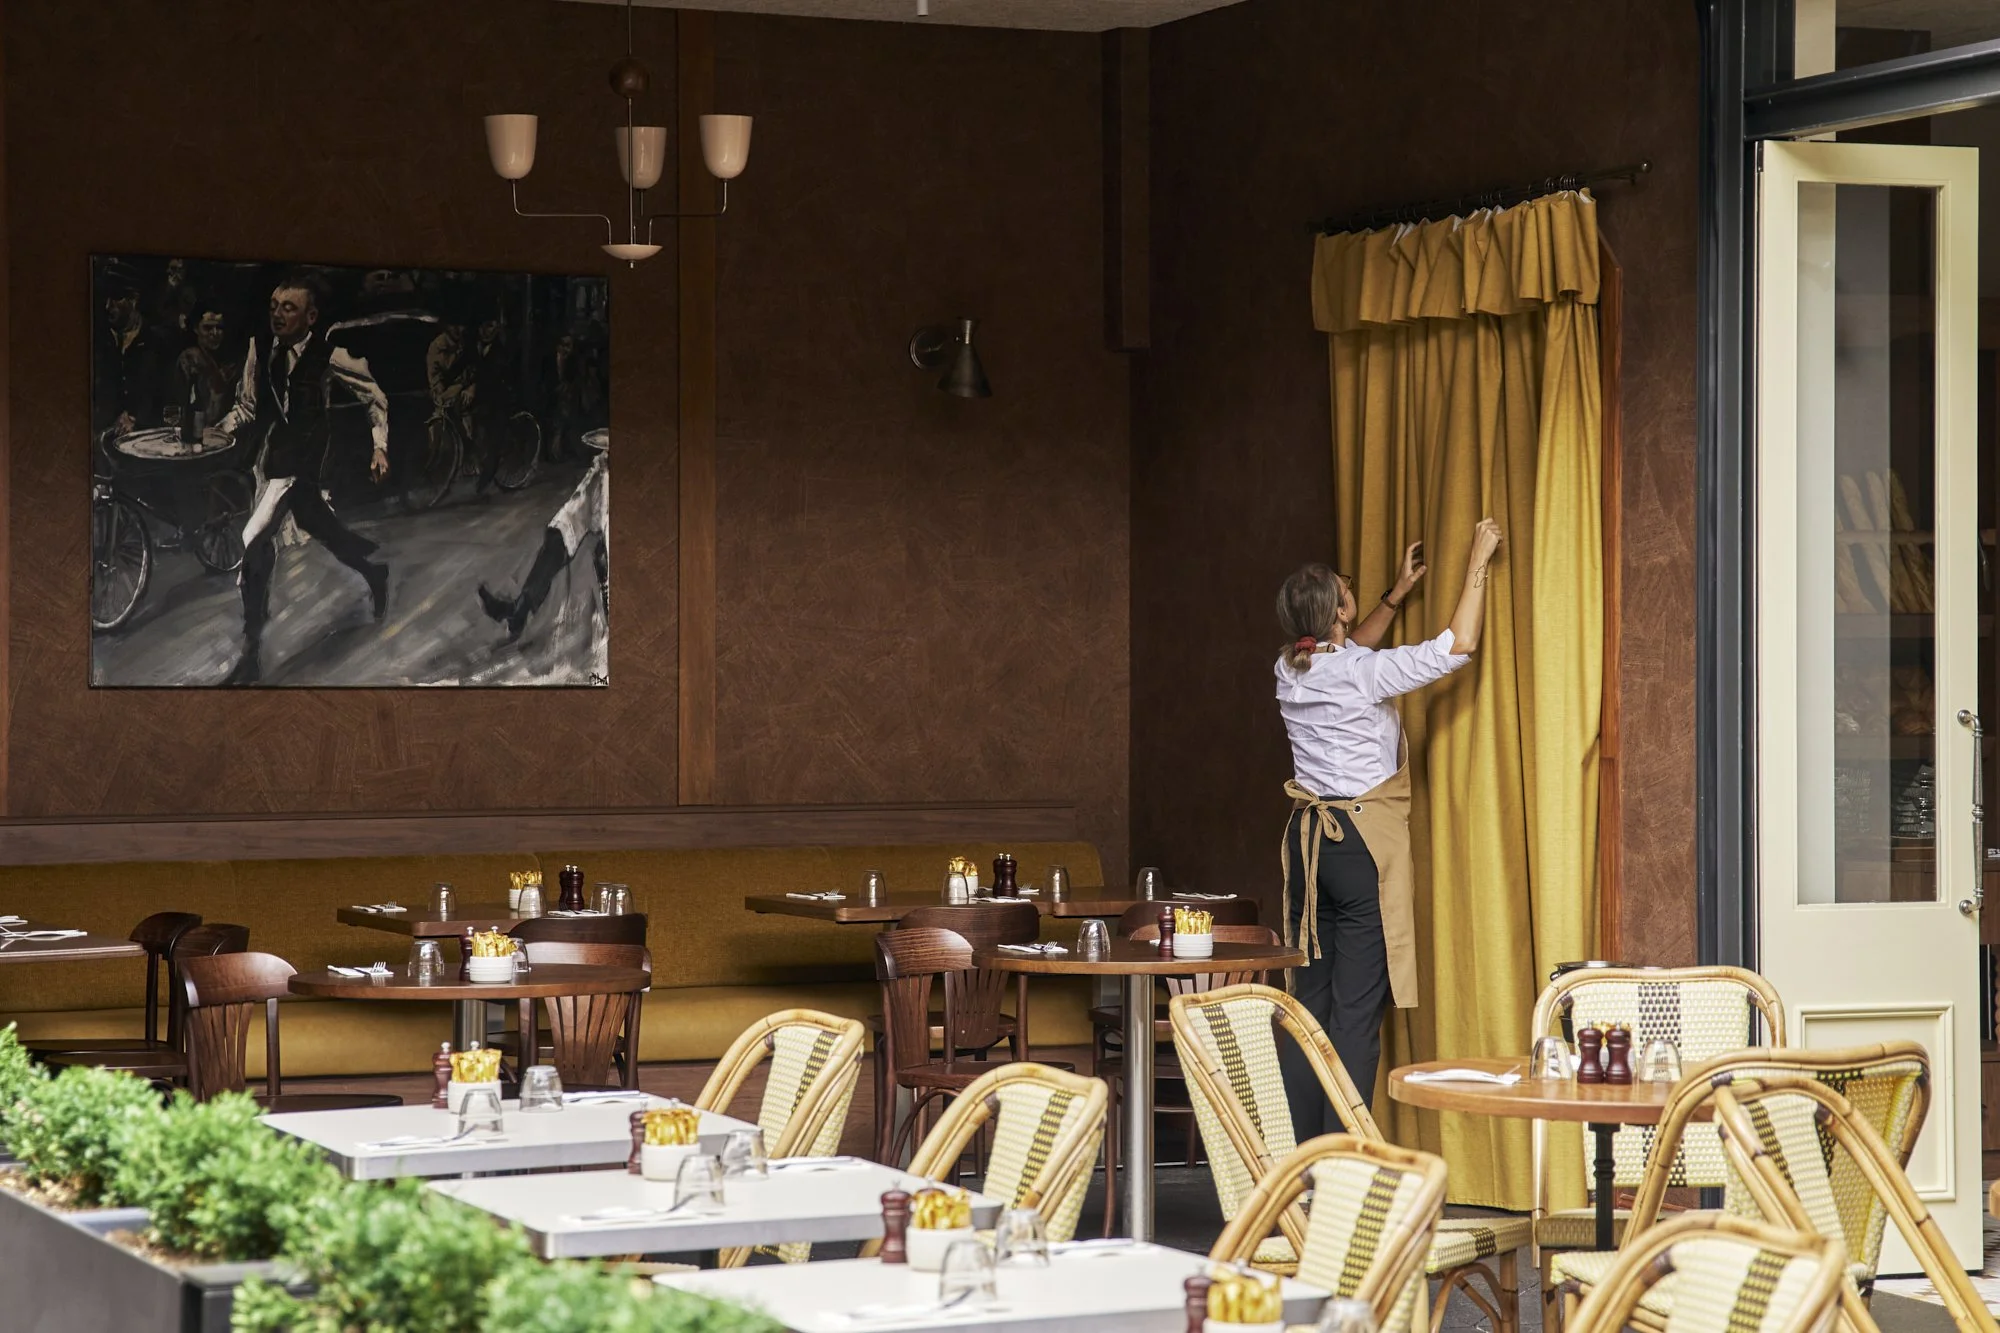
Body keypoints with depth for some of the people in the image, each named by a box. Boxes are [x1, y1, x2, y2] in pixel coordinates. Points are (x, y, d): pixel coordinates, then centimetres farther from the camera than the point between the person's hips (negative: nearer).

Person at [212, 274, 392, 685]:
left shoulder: (329, 357, -15)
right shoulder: (260, 349, -3)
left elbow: (375, 399, -2)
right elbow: (247, 406, 7)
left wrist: (380, 448, -6)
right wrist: (217, 431, -9)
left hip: (301, 461, -7)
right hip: (270, 453, 7)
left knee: (251, 545, -17)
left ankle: (250, 657, -11)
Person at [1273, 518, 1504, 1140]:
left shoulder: (1292, 671, 5)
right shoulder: (1363, 674, -14)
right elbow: (1457, 647, -13)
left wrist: (1398, 593, 31)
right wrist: (1477, 564, -3)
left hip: (1309, 836, 7)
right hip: (1365, 840, -7)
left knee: (1311, 1001, 9)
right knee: (1357, 1007, -5)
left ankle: (1298, 1152, 10)